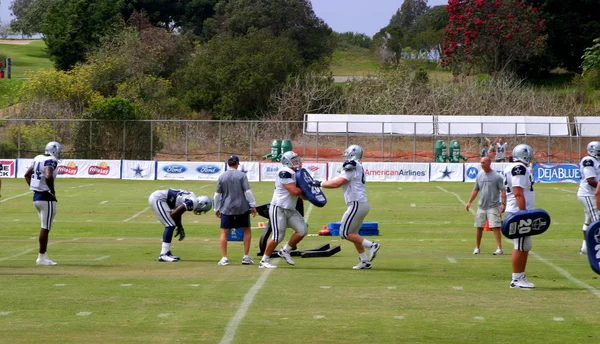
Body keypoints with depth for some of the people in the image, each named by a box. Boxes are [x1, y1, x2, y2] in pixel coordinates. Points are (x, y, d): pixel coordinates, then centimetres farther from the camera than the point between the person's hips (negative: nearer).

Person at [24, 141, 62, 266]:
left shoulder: (38, 158, 11)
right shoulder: (51, 161, -15)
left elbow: (27, 174, 21)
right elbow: (48, 177, -32)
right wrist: (53, 191, -17)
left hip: (36, 196, 9)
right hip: (47, 198, -9)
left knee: (45, 227, 17)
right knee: (45, 228, -2)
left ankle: (43, 256, 20)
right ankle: (42, 258, 2)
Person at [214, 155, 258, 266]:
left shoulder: (222, 177, 0)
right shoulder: (242, 175, -5)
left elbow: (217, 195, 4)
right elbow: (248, 191, -8)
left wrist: (216, 209, 14)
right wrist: (253, 205, -1)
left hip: (226, 209, 1)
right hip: (242, 207, -1)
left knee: (224, 232, 7)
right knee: (247, 230, 14)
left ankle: (224, 258, -1)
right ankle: (246, 257, 11)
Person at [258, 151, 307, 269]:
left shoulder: (296, 174, 12)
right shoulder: (285, 173, -18)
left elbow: (301, 194, 14)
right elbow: (294, 191, -24)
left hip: (290, 210, 9)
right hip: (278, 209, -9)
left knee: (302, 230, 1)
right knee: (277, 236, -8)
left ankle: (285, 251, 17)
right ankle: (264, 261, 6)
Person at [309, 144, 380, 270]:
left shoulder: (351, 167, -12)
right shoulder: (358, 167, 15)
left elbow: (337, 183, -16)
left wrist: (319, 183, -6)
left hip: (357, 204, -9)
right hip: (363, 204, 9)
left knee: (345, 233, -4)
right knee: (353, 233, 16)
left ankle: (371, 245, -9)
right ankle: (365, 261, 15)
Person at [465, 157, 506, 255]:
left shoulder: (496, 176, -6)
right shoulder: (479, 176, 9)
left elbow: (503, 190, -8)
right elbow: (475, 190, 17)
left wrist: (503, 203, -17)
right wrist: (469, 202, 11)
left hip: (493, 206, -5)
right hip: (481, 206, 5)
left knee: (495, 227, -11)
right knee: (479, 227, 9)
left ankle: (499, 248, -12)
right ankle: (477, 248, 19)